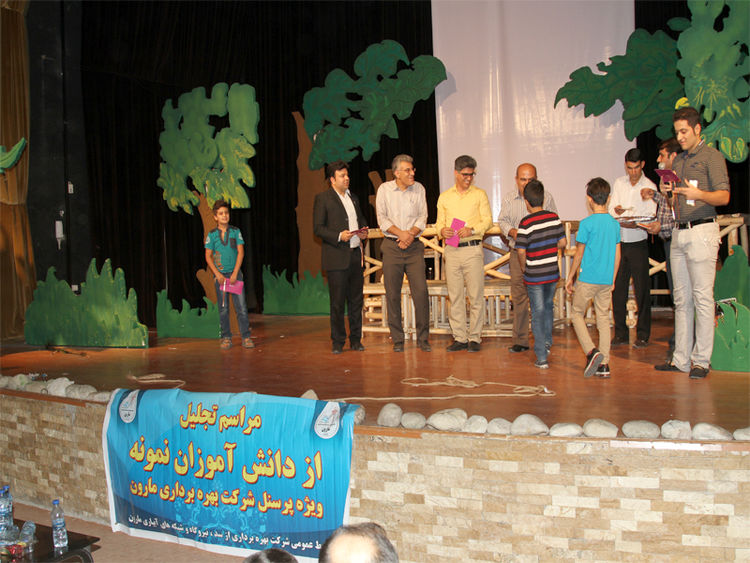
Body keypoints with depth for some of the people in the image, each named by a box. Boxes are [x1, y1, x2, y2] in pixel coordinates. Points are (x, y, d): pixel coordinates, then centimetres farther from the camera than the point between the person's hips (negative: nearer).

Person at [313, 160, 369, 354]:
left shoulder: (353, 198, 18)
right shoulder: (323, 198, -2)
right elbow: (317, 228, -7)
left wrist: (364, 231, 7)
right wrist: (339, 236, -19)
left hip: (355, 255, 6)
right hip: (336, 257, -6)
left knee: (356, 300, 9)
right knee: (337, 302, -1)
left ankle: (356, 339, 19)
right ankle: (338, 341, 9)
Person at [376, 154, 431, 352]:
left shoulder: (419, 189, 7)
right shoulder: (384, 189, 2)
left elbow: (422, 217, 5)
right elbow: (382, 219, -3)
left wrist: (411, 234, -12)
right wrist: (400, 233, -15)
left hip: (414, 247, 1)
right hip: (392, 247, -1)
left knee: (421, 292, -7)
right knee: (393, 295, 1)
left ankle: (423, 338, 4)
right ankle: (397, 340, 11)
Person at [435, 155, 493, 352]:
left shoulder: (480, 194, 7)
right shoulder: (444, 197, 14)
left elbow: (487, 220, 0)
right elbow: (439, 222, 14)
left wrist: (472, 229, -18)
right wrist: (442, 230, -9)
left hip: (472, 249, -2)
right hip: (452, 251, 3)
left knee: (475, 296, -3)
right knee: (455, 296, 4)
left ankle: (475, 338, 4)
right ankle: (459, 338, 11)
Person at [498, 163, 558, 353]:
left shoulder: (546, 197, 4)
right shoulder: (509, 199, 9)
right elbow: (502, 221, 9)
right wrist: (513, 232, -12)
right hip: (518, 253, 2)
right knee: (519, 297, 2)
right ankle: (520, 340, 9)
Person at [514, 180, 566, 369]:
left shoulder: (526, 222, -15)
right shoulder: (554, 217, -2)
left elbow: (521, 250, -16)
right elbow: (562, 243, 4)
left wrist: (523, 267, 1)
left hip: (534, 275, -4)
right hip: (552, 273, 4)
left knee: (538, 313, 3)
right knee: (548, 306, 26)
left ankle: (541, 357, 3)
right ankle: (547, 342, 37)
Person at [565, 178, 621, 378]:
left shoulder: (587, 223, -11)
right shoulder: (614, 224, 5)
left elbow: (579, 255, -7)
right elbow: (617, 255, 10)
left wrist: (570, 277, 3)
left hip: (588, 278, -5)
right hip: (607, 280, 5)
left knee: (576, 313, 9)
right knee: (603, 318, 9)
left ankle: (591, 351, -9)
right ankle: (604, 364, 9)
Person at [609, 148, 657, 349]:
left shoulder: (650, 187, -2)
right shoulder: (619, 183, 9)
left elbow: (651, 219, -7)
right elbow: (611, 210, 7)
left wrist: (635, 224, -26)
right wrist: (617, 211, -16)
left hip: (638, 244, -3)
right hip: (619, 242, 3)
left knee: (642, 290, -1)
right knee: (618, 289, 4)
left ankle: (642, 335, 8)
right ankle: (620, 333, 13)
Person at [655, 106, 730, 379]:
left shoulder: (712, 156, -1)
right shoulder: (678, 160, 20)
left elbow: (724, 196, -7)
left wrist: (697, 194, -24)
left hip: (701, 231, -7)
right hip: (679, 232, 7)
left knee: (702, 297, -6)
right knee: (681, 298, 7)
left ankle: (701, 360, -1)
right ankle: (681, 358, 10)